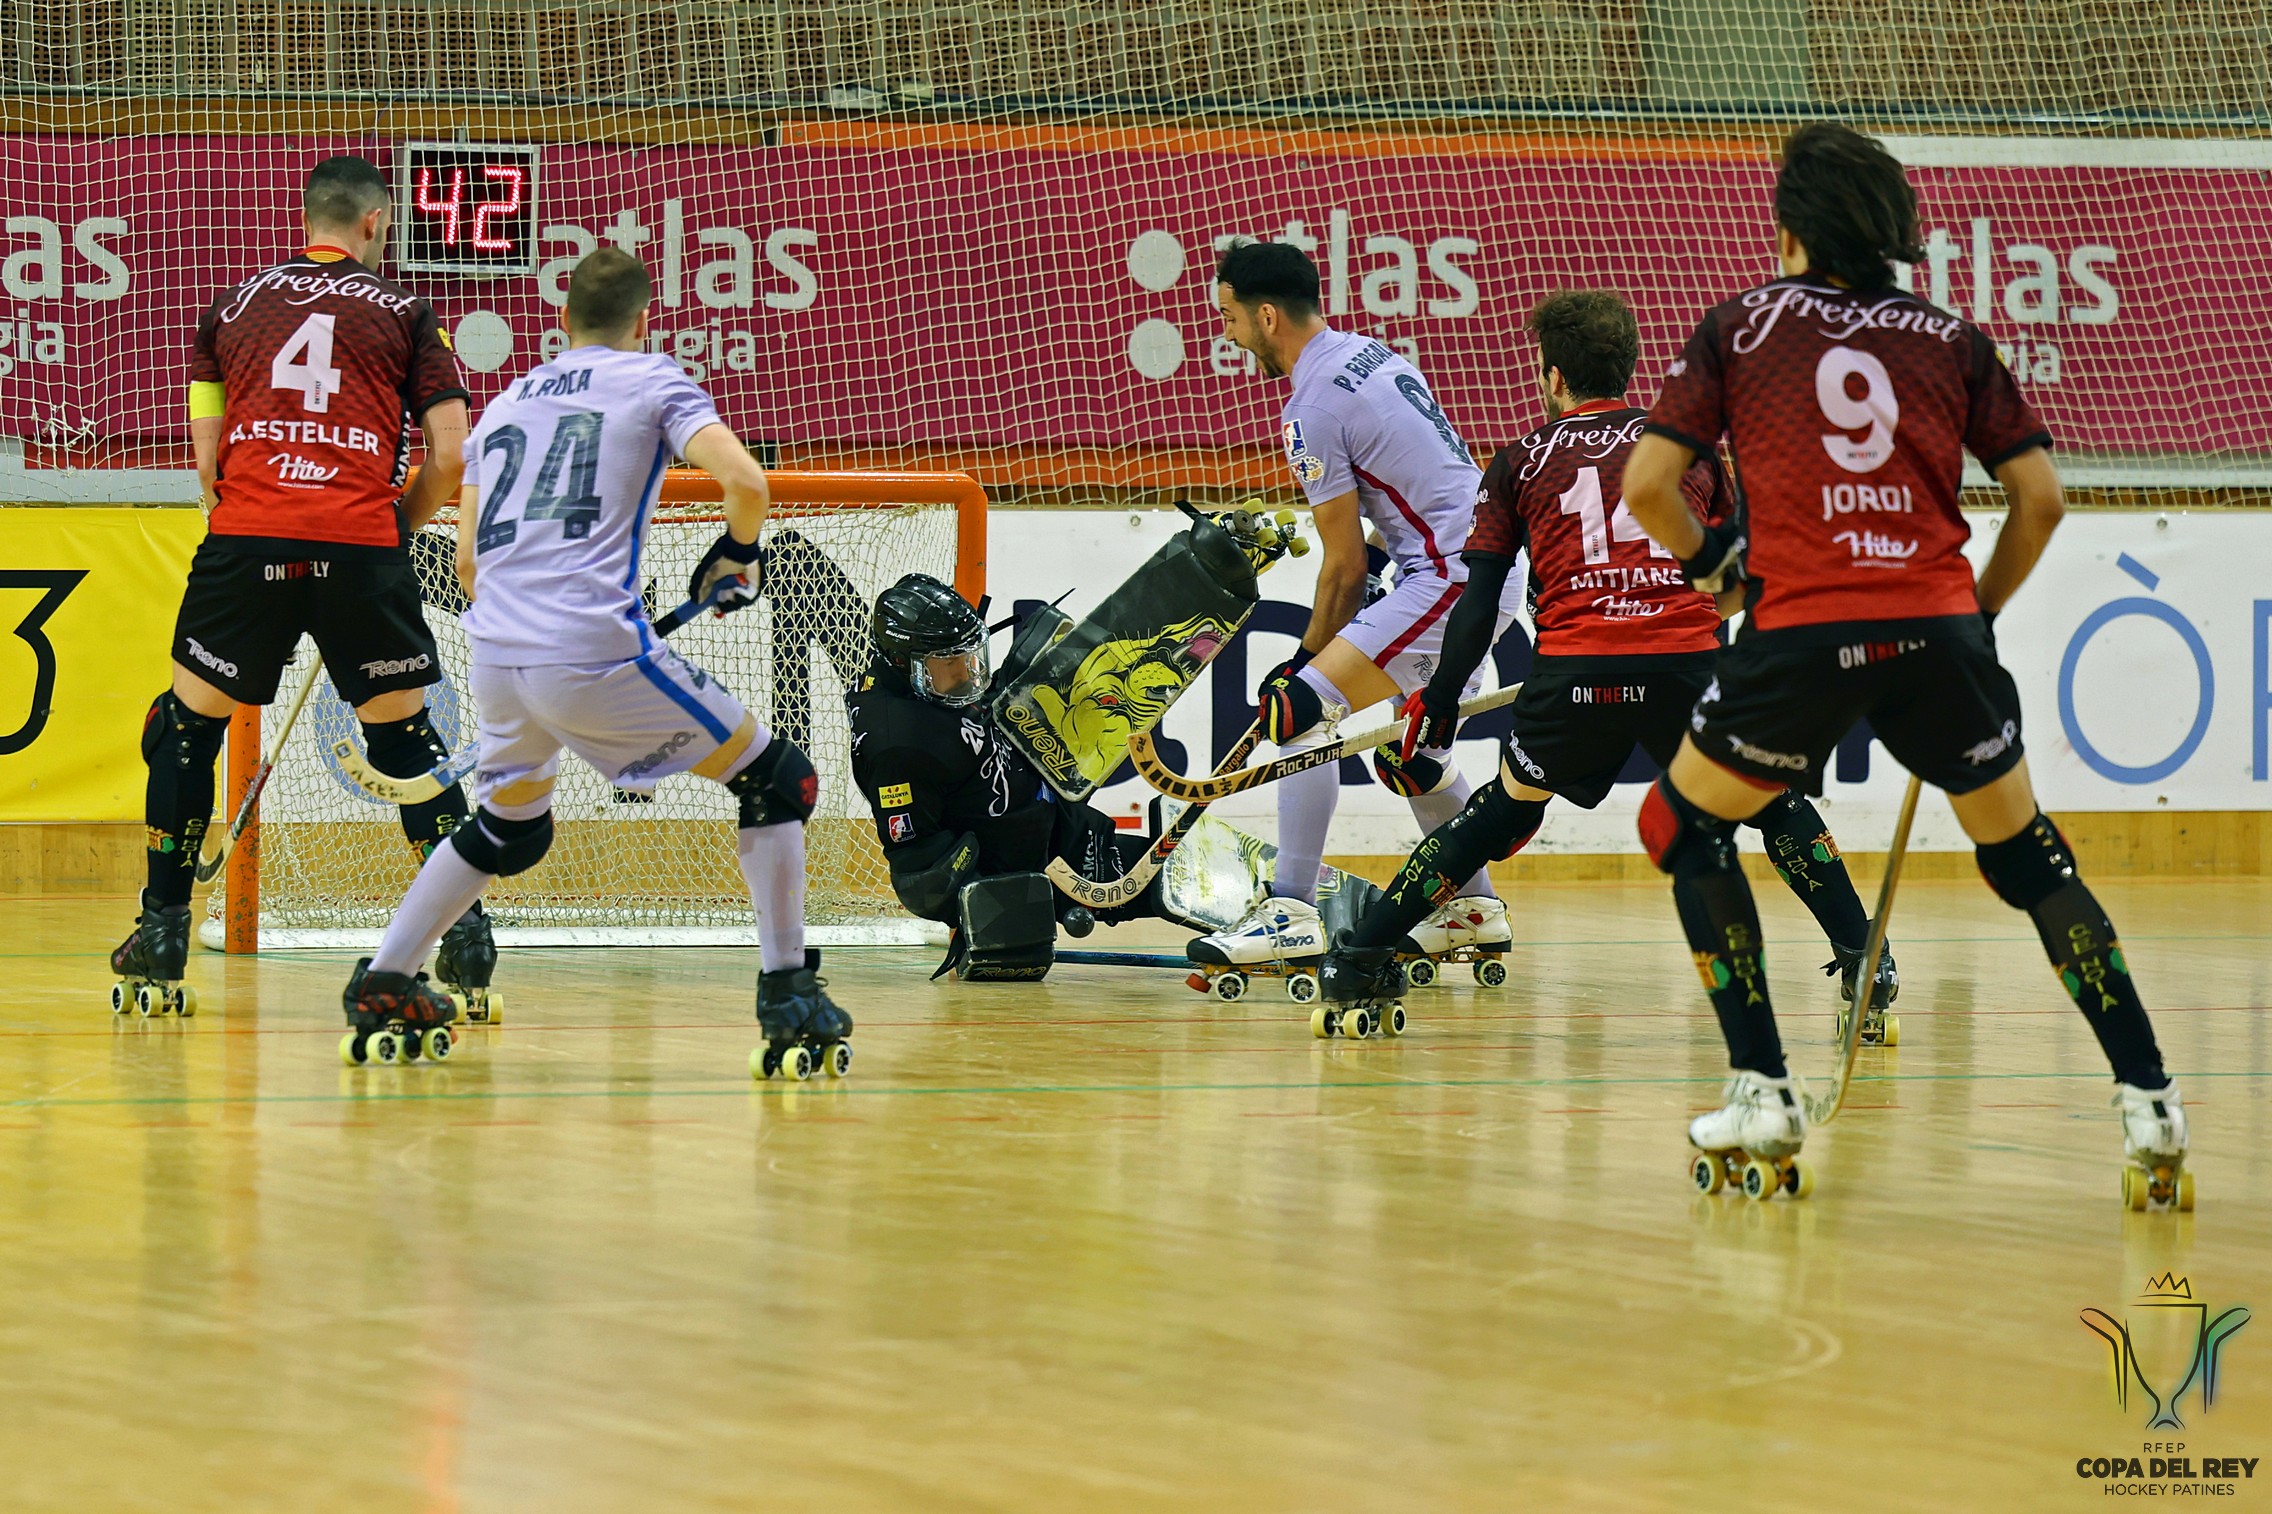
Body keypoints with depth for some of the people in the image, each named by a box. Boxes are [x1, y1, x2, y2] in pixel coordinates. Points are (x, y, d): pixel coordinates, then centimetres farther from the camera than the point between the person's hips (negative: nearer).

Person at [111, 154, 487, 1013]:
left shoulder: (230, 308, 18)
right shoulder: (402, 313, 12)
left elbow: (207, 456, 15)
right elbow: (450, 457, 5)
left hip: (244, 536, 1)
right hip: (360, 540, -1)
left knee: (190, 722, 17)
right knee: (404, 730, 14)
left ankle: (162, 928, 15)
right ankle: (464, 932, 9)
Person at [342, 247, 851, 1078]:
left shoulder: (506, 403, 23)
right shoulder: (650, 379, 8)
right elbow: (745, 480, -7)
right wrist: (736, 556, 12)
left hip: (495, 657, 6)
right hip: (595, 650, -6)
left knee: (508, 828, 30)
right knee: (777, 781, 8)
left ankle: (381, 985, 27)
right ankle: (788, 996, 2)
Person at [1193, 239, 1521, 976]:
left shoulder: (1314, 410, -14)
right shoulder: (1372, 355, 14)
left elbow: (1345, 566, -9)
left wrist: (1310, 659, 1)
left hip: (1449, 579, -10)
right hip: (1490, 569, 10)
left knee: (1304, 710, -14)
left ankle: (1291, 914, -19)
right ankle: (1473, 907, 34)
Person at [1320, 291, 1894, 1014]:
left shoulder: (1521, 461, 17)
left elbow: (1478, 604, 11)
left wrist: (1440, 699, 17)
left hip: (1573, 672, 0)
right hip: (1690, 659, 0)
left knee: (1503, 813, 20)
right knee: (1775, 804, 20)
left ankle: (1360, 957, 17)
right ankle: (1862, 960, 10)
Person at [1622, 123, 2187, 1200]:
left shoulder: (1740, 325, 10)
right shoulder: (1950, 340, 15)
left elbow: (1647, 487, 4)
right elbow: (2040, 498, 10)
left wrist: (1711, 560, 23)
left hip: (1799, 630, -2)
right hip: (1936, 623, 2)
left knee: (1685, 825, 21)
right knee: (2026, 855, 18)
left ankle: (1763, 1092, 12)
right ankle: (2148, 1101, 10)